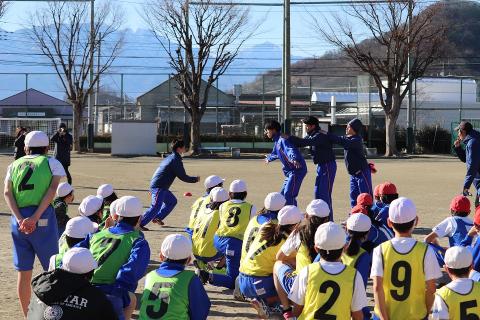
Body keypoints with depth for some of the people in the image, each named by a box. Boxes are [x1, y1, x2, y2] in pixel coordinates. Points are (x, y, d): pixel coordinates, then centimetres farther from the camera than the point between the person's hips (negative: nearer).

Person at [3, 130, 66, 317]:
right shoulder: (52, 163, 8)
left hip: (19, 220, 3)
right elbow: (52, 190, -9)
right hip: (43, 218, -3)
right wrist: (35, 218, -16)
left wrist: (20, 220, -10)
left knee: (23, 272, 10)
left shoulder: (14, 165, 17)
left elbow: (7, 193, 1)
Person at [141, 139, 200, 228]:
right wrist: (195, 179, 3)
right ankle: (140, 223, -18)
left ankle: (157, 218, 20)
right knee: (156, 207, -16)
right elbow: (183, 177, -11)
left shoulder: (169, 157, 17)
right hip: (159, 187, -10)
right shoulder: (176, 160, -12)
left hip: (155, 185, 10)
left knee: (172, 201, 21)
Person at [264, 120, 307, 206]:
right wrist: (269, 158, 60)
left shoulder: (282, 140, -16)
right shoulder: (277, 141, 16)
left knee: (288, 194, -19)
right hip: (290, 172, 11)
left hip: (297, 169, -11)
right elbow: (276, 153, 39)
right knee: (282, 194, 15)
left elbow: (291, 150, -36)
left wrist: (294, 159, -57)